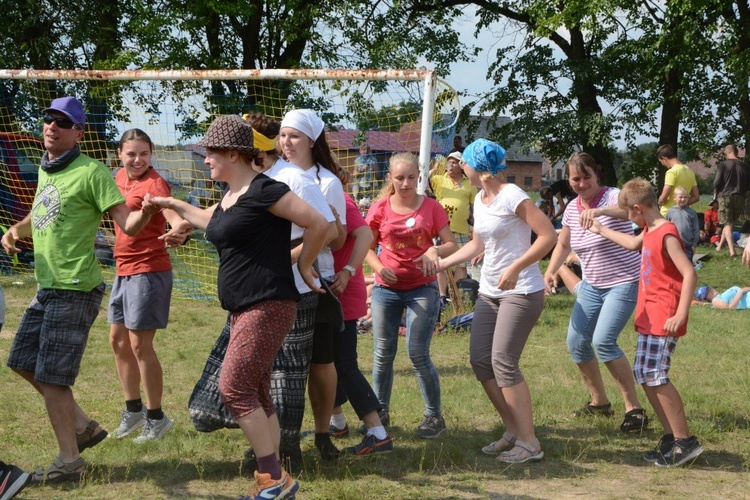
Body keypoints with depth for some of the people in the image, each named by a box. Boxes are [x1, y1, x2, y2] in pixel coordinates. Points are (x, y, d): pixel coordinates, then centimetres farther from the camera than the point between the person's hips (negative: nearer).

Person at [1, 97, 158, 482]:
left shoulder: (91, 172, -12)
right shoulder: (46, 170, 13)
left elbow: (128, 224, -17)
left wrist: (146, 211, -38)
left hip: (74, 290, -9)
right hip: (47, 288, 9)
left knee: (52, 377, -6)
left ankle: (69, 462, 7)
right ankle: (83, 427, 27)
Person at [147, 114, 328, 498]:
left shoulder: (263, 190, -15)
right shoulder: (229, 198, 14)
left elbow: (319, 224, -16)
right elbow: (212, 224, 38)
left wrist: (302, 265, -5)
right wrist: (172, 204, 41)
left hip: (268, 307, -10)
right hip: (244, 310, 10)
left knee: (234, 388, -13)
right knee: (256, 395, 10)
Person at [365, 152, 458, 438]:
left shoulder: (431, 207, -2)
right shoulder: (380, 208, 0)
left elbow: (451, 245, -3)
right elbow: (367, 247, 5)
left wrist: (435, 251, -25)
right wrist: (380, 268, -14)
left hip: (422, 288, -2)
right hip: (386, 289, 2)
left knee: (418, 354, -8)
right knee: (383, 354, 4)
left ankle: (434, 415, 6)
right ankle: (380, 412, 19)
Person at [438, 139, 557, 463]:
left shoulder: (512, 197, -14)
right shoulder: (480, 200, 11)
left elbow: (549, 236, -18)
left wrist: (515, 269, -24)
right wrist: (441, 263, 20)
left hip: (520, 292, -9)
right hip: (490, 291, 9)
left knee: (503, 362, -14)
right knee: (480, 360, 3)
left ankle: (529, 443, -7)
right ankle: (513, 431, 16)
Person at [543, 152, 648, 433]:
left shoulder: (612, 197, -18)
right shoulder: (572, 209, 3)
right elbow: (563, 244, 17)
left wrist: (600, 211, -56)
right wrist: (550, 271, 0)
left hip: (623, 283, -7)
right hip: (591, 285, 7)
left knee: (603, 341, -21)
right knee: (576, 342, 4)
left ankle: (634, 409, -11)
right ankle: (599, 402, 24)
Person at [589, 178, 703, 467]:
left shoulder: (666, 235, -16)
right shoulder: (650, 232, 13)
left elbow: (690, 274, -23)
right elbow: (634, 244, 37)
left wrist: (680, 315, -26)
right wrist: (602, 231, 45)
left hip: (664, 318, -10)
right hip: (649, 316, 10)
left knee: (655, 375, -14)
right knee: (643, 375, 9)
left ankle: (685, 441, -9)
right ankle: (671, 437, 14)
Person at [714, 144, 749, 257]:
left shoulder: (723, 165, -9)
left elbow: (717, 183, -10)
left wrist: (715, 193, 10)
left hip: (725, 196, -3)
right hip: (739, 197, 3)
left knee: (727, 223, 0)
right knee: (731, 222, 18)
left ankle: (731, 250, -11)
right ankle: (720, 244, 27)